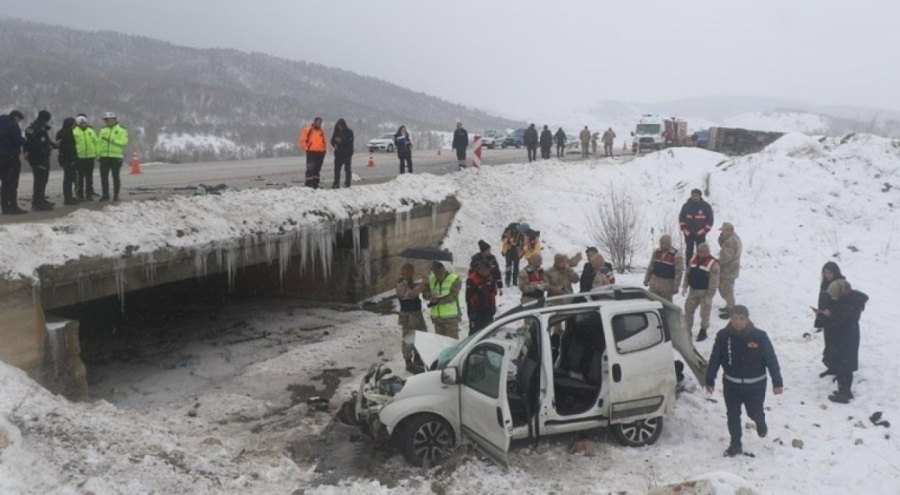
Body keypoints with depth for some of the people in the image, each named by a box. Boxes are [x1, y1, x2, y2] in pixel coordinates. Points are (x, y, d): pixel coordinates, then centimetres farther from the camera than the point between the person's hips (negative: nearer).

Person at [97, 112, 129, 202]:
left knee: (116, 177, 2)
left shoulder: (121, 130, 1)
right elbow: (99, 142, 11)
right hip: (104, 157, 4)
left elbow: (124, 142, -13)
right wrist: (98, 154, 0)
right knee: (103, 176, 2)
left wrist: (112, 140, -20)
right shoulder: (103, 130, 14)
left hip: (116, 157, -4)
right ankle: (105, 195, 10)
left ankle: (116, 195, 10)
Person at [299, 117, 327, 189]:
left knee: (317, 169, 9)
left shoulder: (322, 131, 14)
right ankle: (308, 185, -12)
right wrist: (306, 148, -8)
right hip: (311, 152, -6)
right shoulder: (308, 129, -1)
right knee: (310, 169, -12)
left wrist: (324, 148, 10)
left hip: (321, 153, 6)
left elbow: (325, 141, 24)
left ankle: (315, 184, 15)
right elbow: (302, 140, -3)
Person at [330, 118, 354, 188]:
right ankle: (336, 183, 2)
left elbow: (350, 142, -12)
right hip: (338, 153, 4)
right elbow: (333, 141, 14)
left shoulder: (349, 132, -3)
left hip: (347, 153, -4)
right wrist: (334, 145, -6)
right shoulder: (336, 132, 10)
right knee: (337, 168, -1)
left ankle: (347, 183, 4)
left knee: (347, 168, -1)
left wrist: (341, 141, -21)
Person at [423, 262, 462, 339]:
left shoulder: (454, 279, -6)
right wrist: (430, 296, -17)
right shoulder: (431, 279, 10)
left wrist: (438, 300, -17)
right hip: (436, 317, 5)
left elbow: (452, 296, -14)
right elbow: (426, 293, 6)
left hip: (451, 316, -5)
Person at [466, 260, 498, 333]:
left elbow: (493, 293, 14)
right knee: (475, 330, 0)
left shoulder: (490, 278, 3)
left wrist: (493, 306, 12)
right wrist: (472, 311, -15)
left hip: (488, 310, 7)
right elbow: (469, 297, -17)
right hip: (476, 312, -7)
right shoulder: (471, 280, -19)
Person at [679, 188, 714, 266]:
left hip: (700, 233, -1)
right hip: (688, 233, 1)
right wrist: (685, 230, -2)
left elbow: (710, 220, 0)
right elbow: (681, 218, 6)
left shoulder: (706, 206, -5)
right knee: (689, 250, 10)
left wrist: (704, 231, -8)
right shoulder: (686, 206, -2)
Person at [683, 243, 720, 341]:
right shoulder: (693, 260, 5)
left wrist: (709, 296, -17)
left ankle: (703, 331, 19)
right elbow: (688, 274, 13)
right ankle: (687, 330, 22)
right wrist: (685, 287, 6)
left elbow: (714, 281, -16)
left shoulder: (713, 264, -15)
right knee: (688, 309, 9)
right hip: (693, 290, 6)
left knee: (704, 312, 4)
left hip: (705, 292, -6)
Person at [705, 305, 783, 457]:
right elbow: (715, 359, -3)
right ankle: (735, 444, 30)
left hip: (755, 384, -2)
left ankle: (760, 423, 50)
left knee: (755, 413, 13)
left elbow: (771, 360, -10)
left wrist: (777, 382, -9)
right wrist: (709, 380, 0)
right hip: (731, 384, 2)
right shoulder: (723, 336, -11)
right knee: (733, 416, 11)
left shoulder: (759, 336, -17)